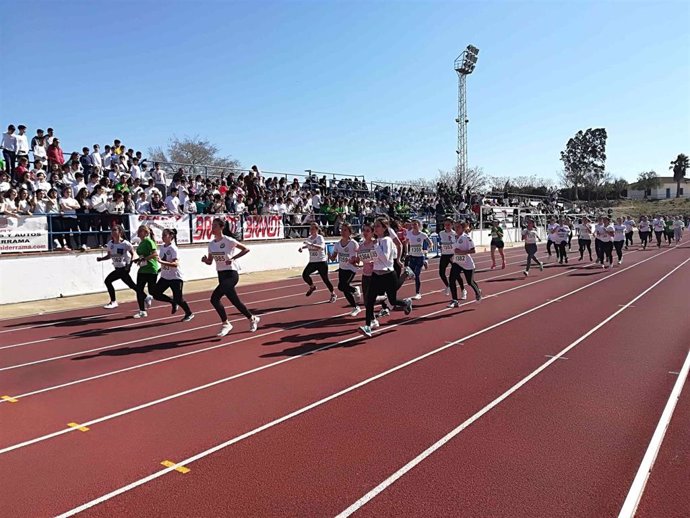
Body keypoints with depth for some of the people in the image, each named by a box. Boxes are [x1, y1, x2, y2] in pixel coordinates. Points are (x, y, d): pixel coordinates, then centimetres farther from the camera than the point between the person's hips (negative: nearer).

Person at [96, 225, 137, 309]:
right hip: (118, 268, 7)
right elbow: (109, 256, 14)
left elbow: (133, 254, -7)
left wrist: (129, 265, -15)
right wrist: (101, 259, -4)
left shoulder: (125, 243, -15)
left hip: (124, 268, -7)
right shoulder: (110, 243, 4)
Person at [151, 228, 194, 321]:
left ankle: (189, 313, 20)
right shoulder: (162, 247, 4)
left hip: (176, 277, -7)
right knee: (155, 293, -2)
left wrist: (162, 261, -39)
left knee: (178, 299, -4)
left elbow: (176, 264, -31)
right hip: (165, 277, 7)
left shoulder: (173, 249, -18)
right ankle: (173, 302, 19)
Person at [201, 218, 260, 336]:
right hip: (221, 275, 7)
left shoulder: (228, 241, -13)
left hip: (231, 274, -7)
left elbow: (246, 249, -10)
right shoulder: (211, 243, 6)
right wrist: (205, 260, -9)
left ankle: (226, 324, -5)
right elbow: (210, 261, 14)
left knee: (214, 298, -20)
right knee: (235, 302, 10)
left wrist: (232, 258, -18)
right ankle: (252, 319, 29)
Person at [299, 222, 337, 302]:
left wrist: (311, 244, -43)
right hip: (312, 262, 6)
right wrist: (301, 247, -2)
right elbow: (305, 245, 22)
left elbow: (322, 247, -32)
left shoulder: (320, 237, -14)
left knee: (325, 279, 1)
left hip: (321, 262, -5)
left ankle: (333, 294, 23)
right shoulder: (309, 238, 5)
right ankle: (312, 286, 15)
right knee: (305, 275, -14)